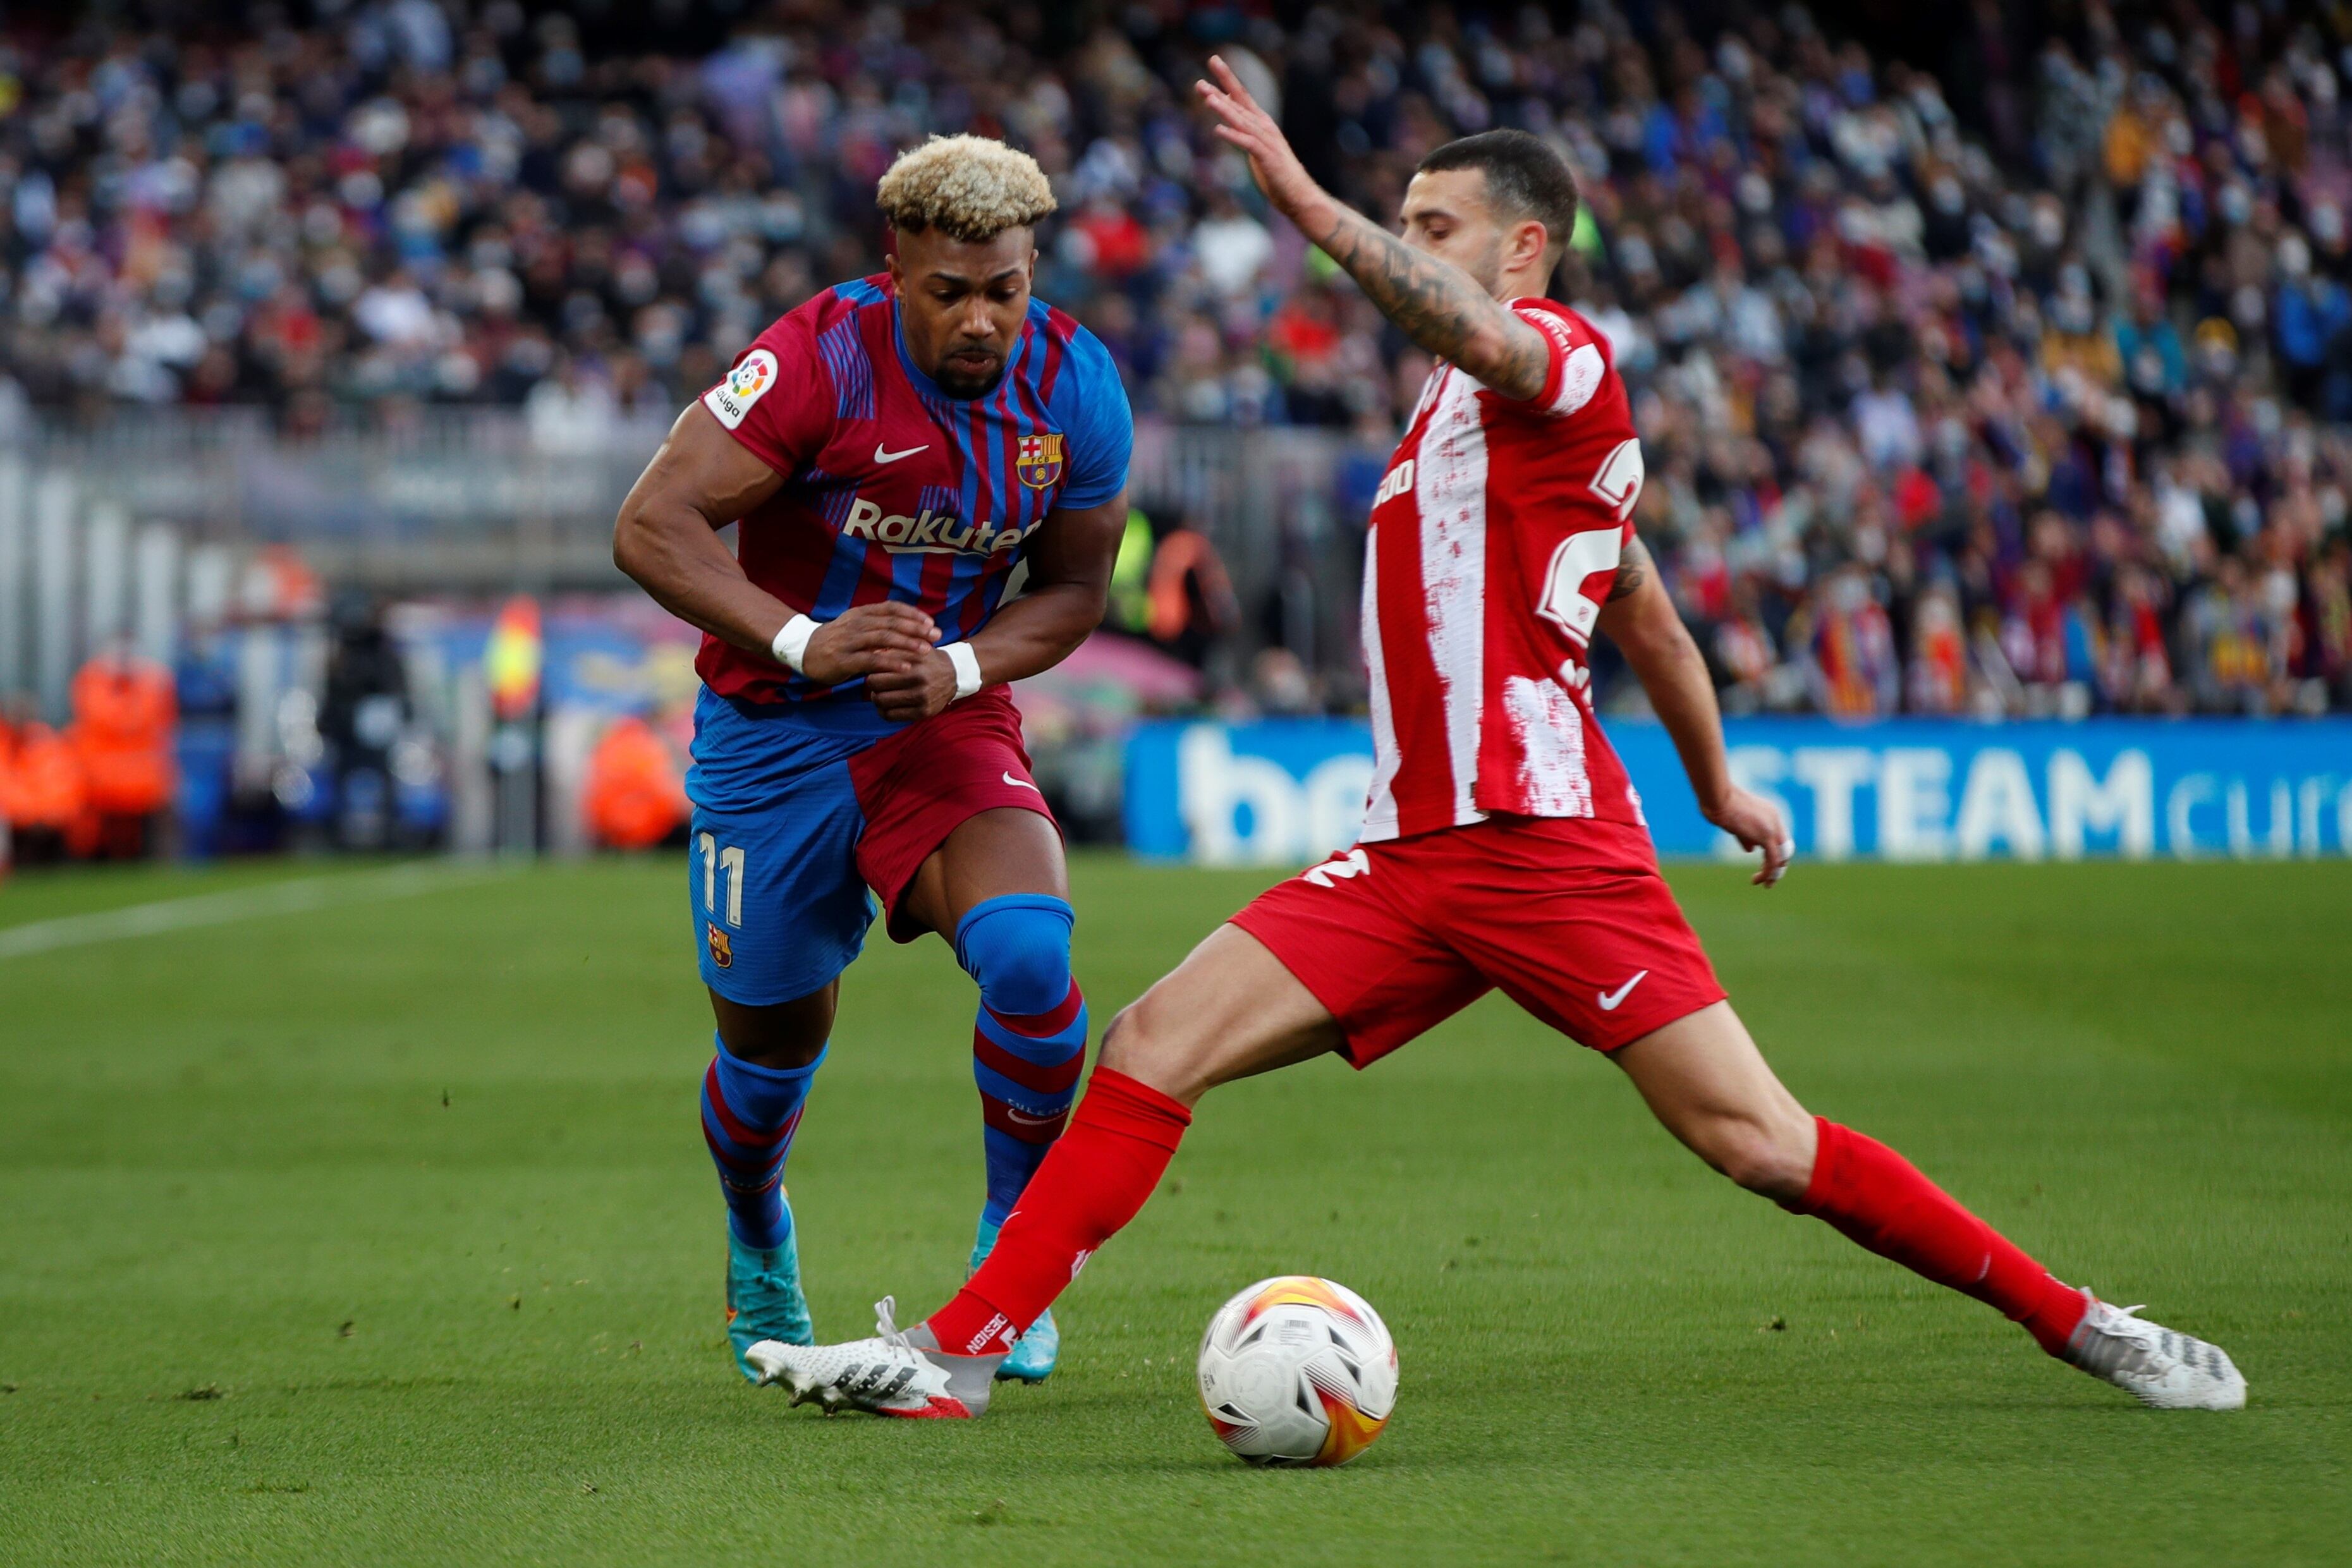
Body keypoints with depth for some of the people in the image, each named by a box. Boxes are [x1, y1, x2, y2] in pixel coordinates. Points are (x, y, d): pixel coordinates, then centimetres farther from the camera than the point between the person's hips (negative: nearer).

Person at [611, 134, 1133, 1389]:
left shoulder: (1074, 388, -9)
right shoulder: (820, 358, -21)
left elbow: (1073, 590, 4)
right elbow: (651, 526, -22)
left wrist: (963, 667, -15)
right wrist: (801, 640, -34)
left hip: (949, 720, 2)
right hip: (776, 729, -2)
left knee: (1029, 952, -26)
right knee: (772, 1041, 8)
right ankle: (759, 1254, 43)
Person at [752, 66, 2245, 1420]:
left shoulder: (1568, 359, -4)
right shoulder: (1466, 408, 23)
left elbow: (1471, 328, -31)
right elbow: (1644, 609, 33)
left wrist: (1304, 199, -37)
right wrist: (1715, 781, 42)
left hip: (1546, 845, -8)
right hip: (1410, 859, 8)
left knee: (1757, 1141, -11)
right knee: (1152, 1051, -4)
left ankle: (2072, 1321, 1)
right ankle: (957, 1353, -4)